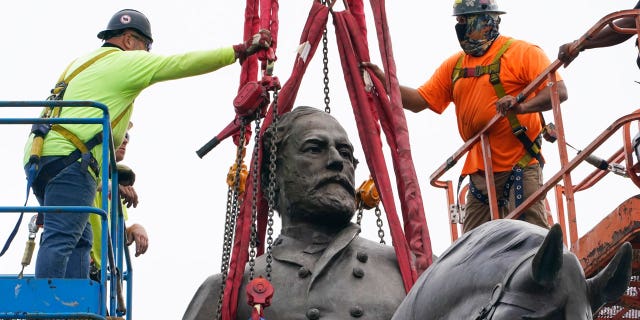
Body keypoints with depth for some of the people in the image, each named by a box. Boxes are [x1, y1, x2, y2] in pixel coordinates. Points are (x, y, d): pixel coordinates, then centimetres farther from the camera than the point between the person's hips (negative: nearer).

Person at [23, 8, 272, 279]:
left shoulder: (82, 62, 28)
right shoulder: (126, 61, 2)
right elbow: (184, 64, -2)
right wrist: (242, 50, 3)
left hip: (38, 155, 9)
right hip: (69, 157, -9)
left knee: (79, 239, 12)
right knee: (61, 238, -16)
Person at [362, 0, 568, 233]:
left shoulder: (522, 52, -4)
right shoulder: (454, 65, 15)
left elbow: (559, 91, -14)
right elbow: (420, 100, 13)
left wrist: (522, 107, -31)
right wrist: (382, 80, 0)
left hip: (520, 167, -6)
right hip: (479, 170, 7)